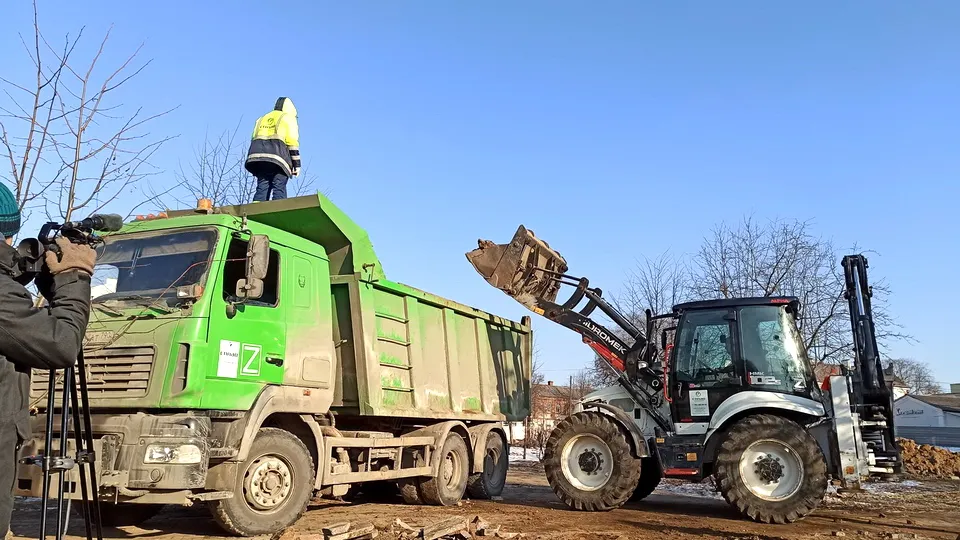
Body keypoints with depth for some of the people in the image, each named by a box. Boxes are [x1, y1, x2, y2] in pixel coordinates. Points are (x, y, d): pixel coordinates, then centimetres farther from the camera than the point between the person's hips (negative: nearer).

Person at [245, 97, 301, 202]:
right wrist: (296, 165, 0)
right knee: (279, 189, -11)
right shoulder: (288, 118, 13)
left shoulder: (262, 119, 31)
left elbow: (254, 139, 23)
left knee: (262, 189, 2)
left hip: (257, 156, 5)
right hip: (278, 158, -5)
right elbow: (292, 142, 1)